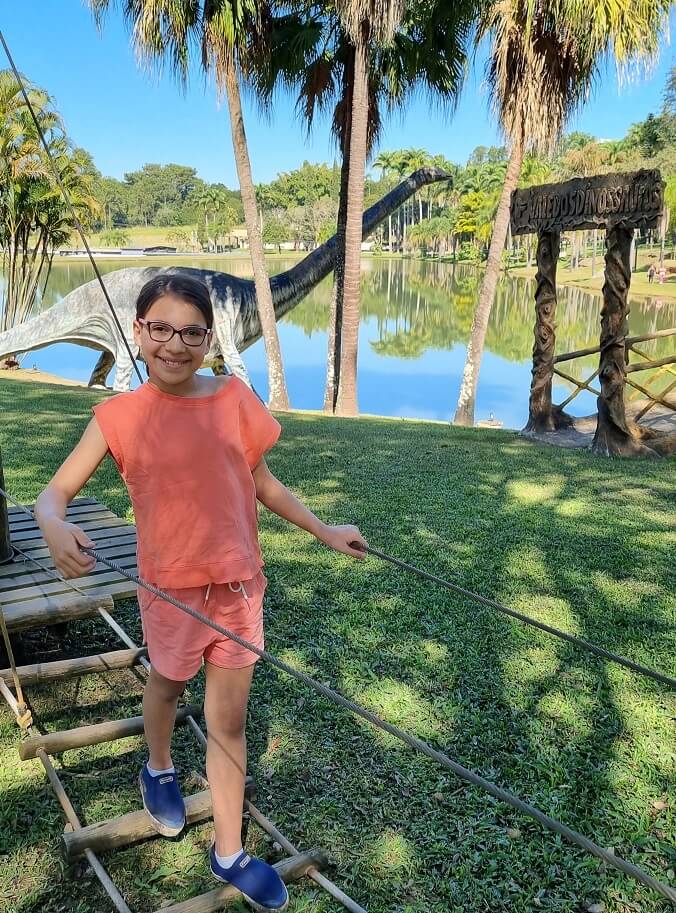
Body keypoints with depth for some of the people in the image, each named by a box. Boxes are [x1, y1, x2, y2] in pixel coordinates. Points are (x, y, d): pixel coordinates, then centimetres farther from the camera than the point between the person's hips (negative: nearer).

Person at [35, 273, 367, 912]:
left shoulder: (235, 397, -5)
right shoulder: (121, 415, -11)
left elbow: (262, 482, 7)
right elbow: (55, 492, -9)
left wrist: (324, 531, 9)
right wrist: (55, 527, -32)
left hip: (238, 583, 2)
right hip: (171, 588, -1)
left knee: (229, 719, 12)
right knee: (168, 683, 25)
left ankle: (229, 852, 30)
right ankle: (159, 769, 58)